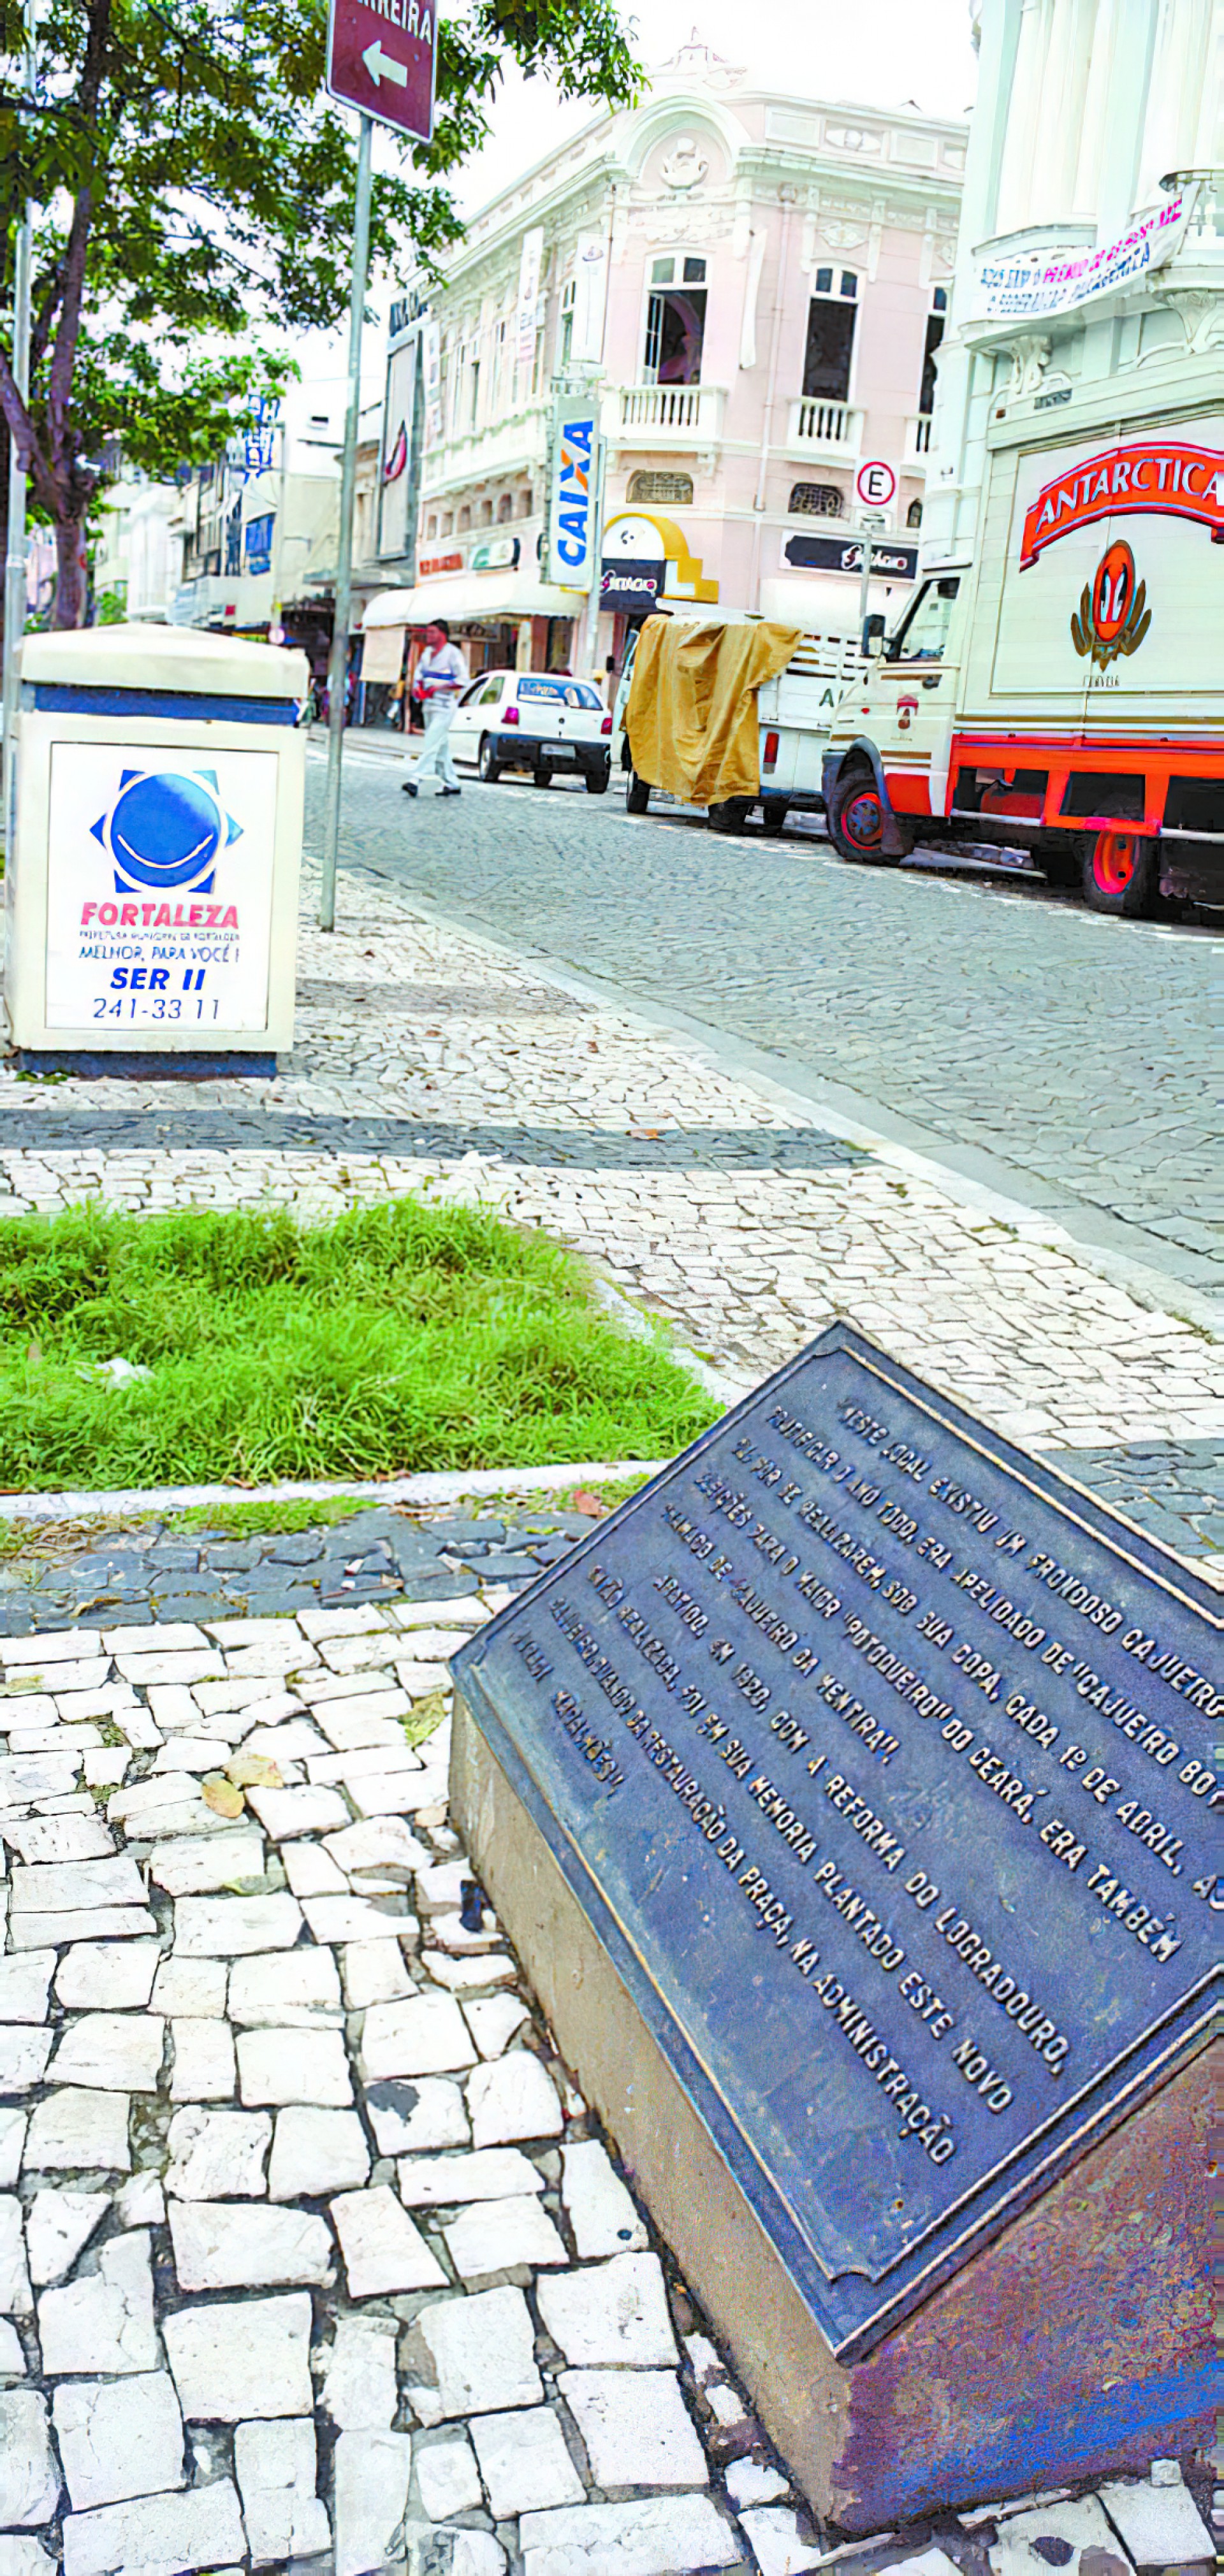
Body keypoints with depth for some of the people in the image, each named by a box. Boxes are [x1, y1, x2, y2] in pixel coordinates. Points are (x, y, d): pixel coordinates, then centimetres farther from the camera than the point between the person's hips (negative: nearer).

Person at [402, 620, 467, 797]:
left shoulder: (452, 653, -8)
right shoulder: (427, 652, 14)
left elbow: (463, 680, -14)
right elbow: (419, 674, 24)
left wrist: (440, 687, -21)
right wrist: (417, 688, 3)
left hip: (445, 707, -8)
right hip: (429, 705, 8)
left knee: (431, 743, -16)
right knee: (441, 746, 10)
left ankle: (416, 779, -25)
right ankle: (451, 783, 17)